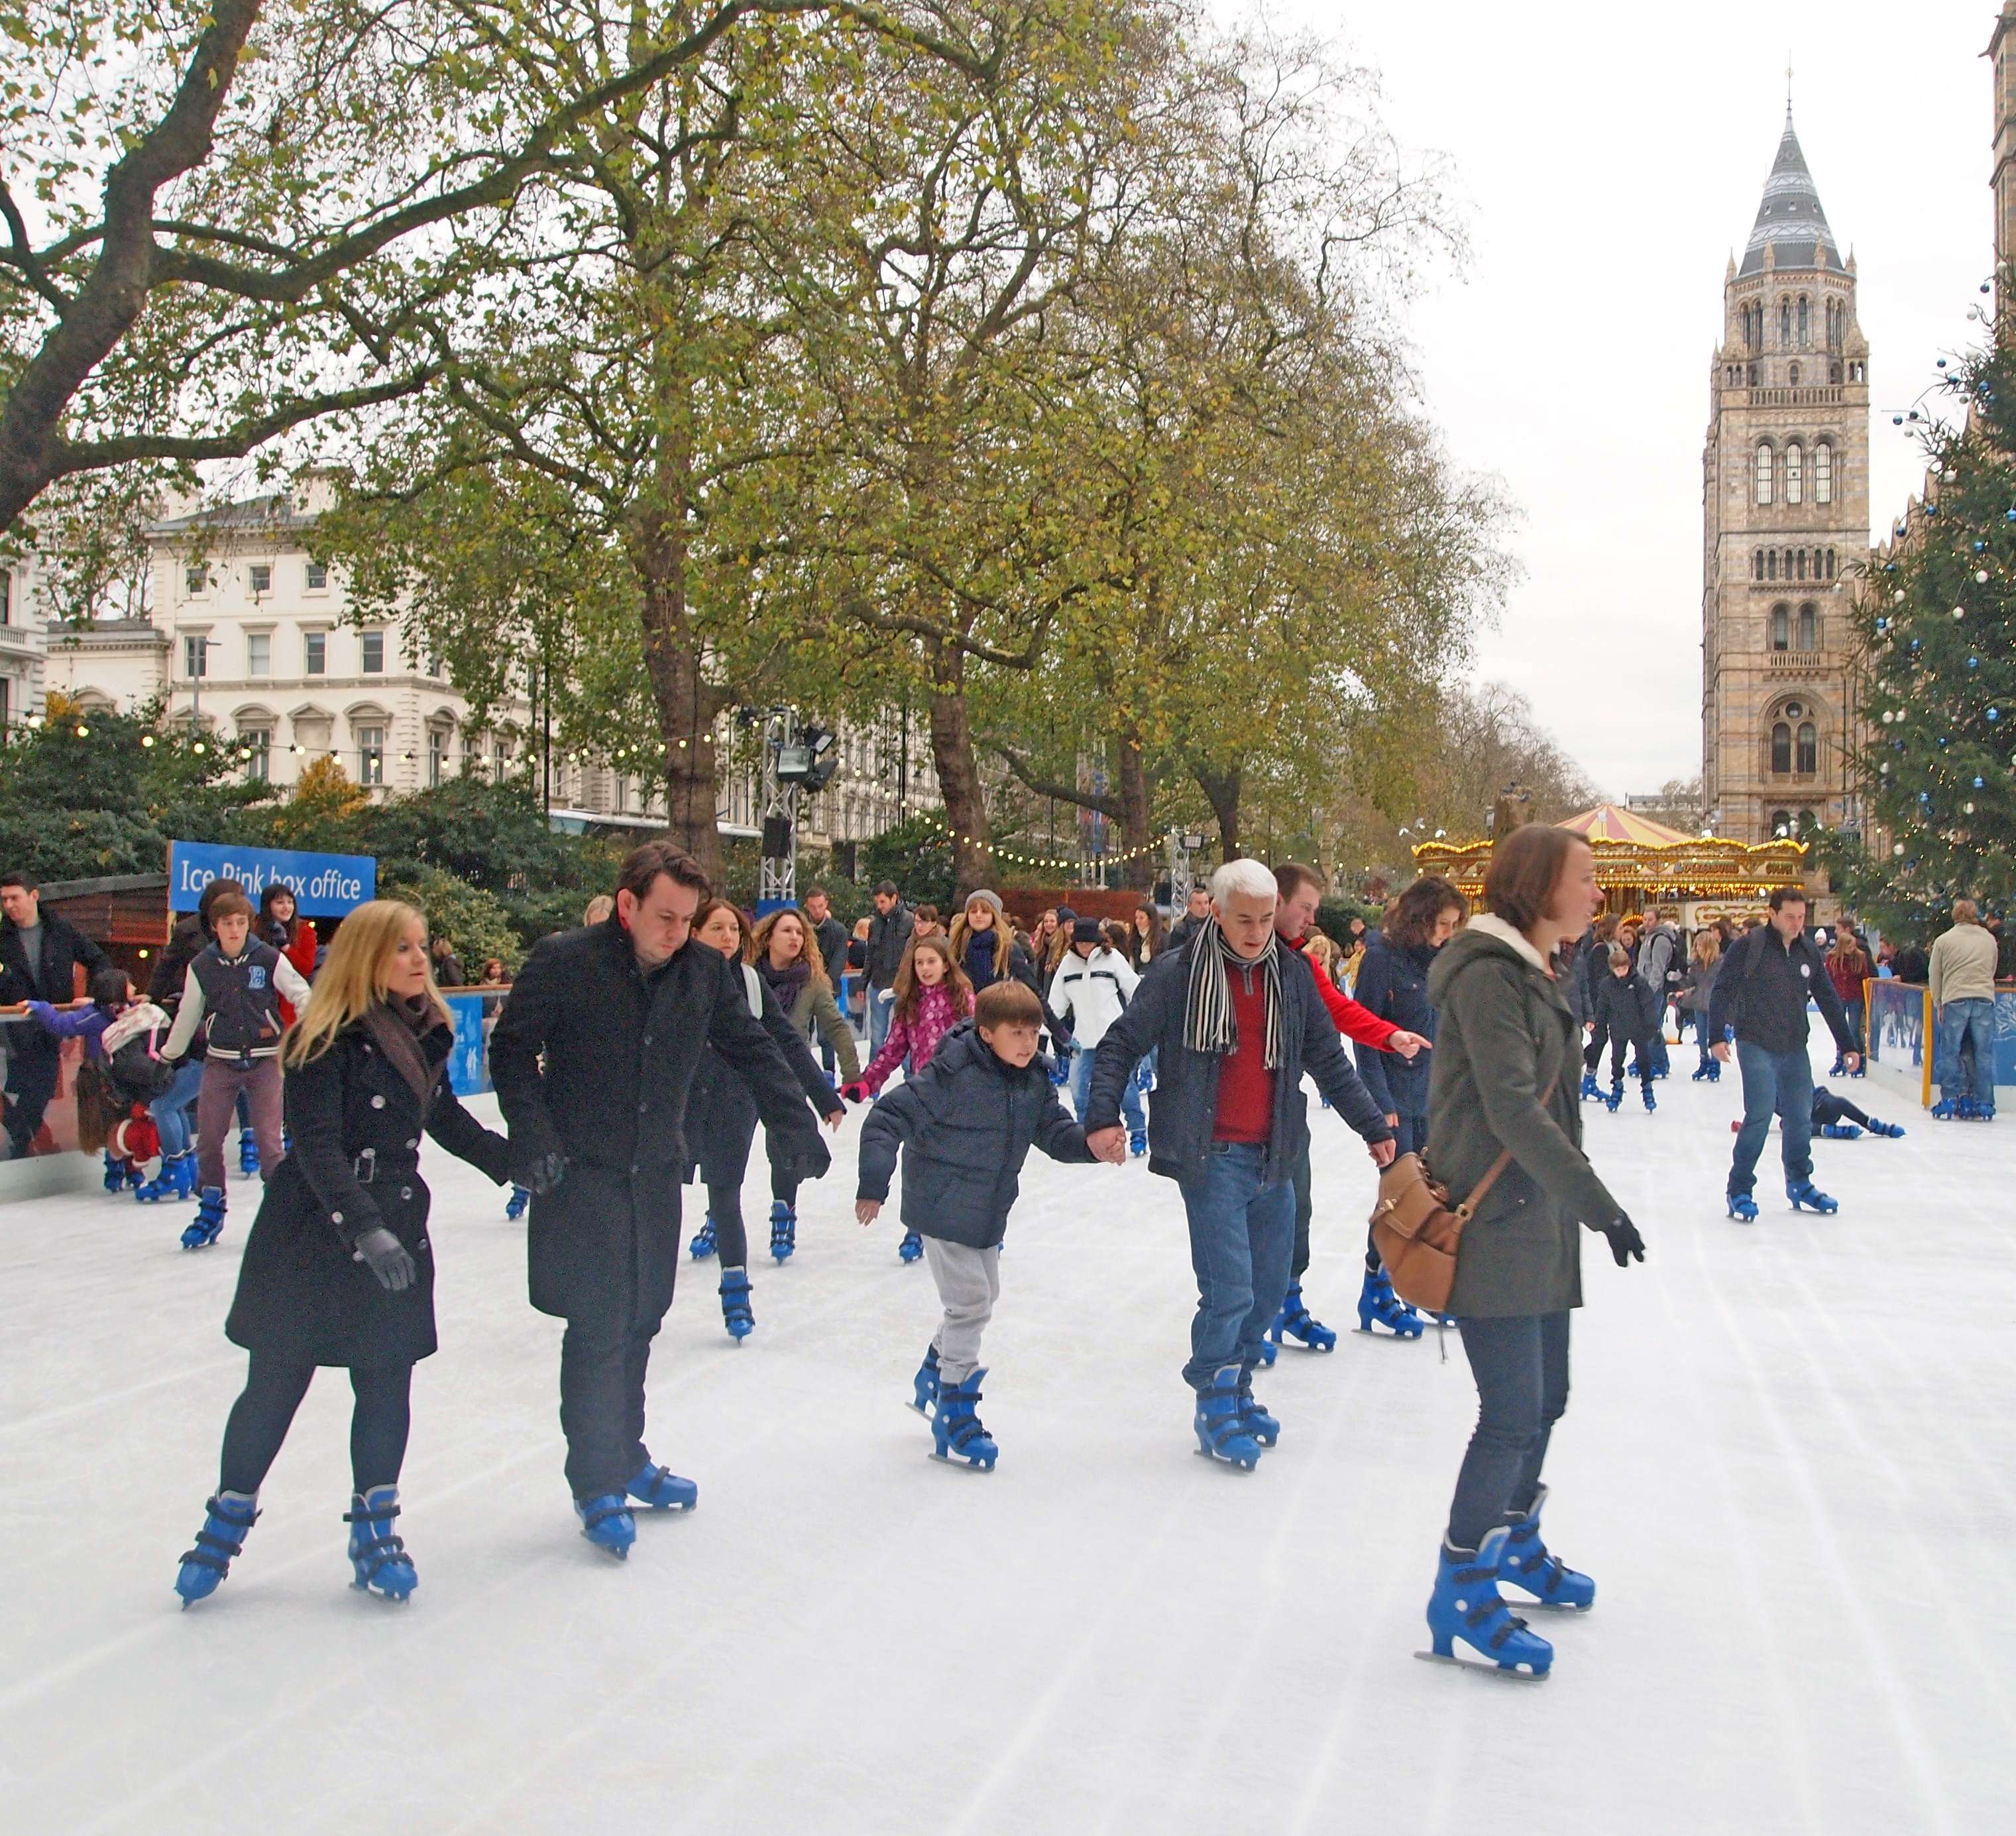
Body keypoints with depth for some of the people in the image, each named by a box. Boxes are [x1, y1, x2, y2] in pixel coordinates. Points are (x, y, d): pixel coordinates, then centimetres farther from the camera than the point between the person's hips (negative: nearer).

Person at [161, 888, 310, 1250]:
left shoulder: (270, 959, -7)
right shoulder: (201, 966, 1)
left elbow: (300, 995, -4)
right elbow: (187, 1015, 13)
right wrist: (167, 1055, 22)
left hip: (265, 1060, -2)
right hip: (220, 1061, 2)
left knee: (268, 1139, -5)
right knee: (208, 1138, 1)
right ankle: (211, 1210, 16)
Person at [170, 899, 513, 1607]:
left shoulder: (425, 1030, 5)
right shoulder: (325, 1040, -15)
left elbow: (443, 1117, 19)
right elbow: (318, 1148, -22)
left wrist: (507, 1159, 10)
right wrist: (365, 1229, -31)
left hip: (396, 1232, 5)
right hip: (313, 1235, -5)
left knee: (387, 1384, 7)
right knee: (277, 1384, 5)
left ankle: (374, 1526, 21)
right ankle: (228, 1520, 23)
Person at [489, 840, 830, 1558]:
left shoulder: (704, 969, -1)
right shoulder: (563, 962, -13)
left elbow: (753, 1049, 8)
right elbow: (513, 1052, -6)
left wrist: (796, 1124, 1)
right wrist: (534, 1139, -16)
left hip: (657, 1175, 5)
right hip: (582, 1176, -4)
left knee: (638, 1323, 14)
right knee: (598, 1328, -4)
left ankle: (626, 1459, 31)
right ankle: (596, 1487, 10)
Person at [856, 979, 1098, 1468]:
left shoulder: (1033, 1083, 0)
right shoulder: (952, 1075, -23)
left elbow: (1056, 1133, 3)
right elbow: (888, 1119, -21)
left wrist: (1093, 1141, -19)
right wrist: (874, 1184, -22)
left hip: (987, 1214, 8)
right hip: (942, 1210, -8)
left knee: (983, 1298, 20)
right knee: (970, 1302, -8)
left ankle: (932, 1381, 42)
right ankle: (954, 1418, 5)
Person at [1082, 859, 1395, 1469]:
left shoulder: (1292, 973, 7)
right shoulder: (1176, 973, -7)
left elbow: (1329, 1060, 14)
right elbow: (1121, 1045, -4)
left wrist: (1373, 1127, 13)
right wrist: (1103, 1116, -17)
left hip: (1274, 1157, 5)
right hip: (1212, 1158, -5)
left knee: (1269, 1291, 12)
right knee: (1229, 1291, -10)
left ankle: (1237, 1390, 30)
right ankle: (1215, 1407, 8)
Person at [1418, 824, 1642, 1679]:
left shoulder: (1533, 972, 14)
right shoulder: (1488, 974, -17)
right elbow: (1512, 1110, -24)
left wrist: (1576, 1205, 16)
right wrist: (1601, 1205, -25)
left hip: (1537, 1218, 10)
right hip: (1493, 1224, -10)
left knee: (1544, 1397, 18)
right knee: (1513, 1410, -7)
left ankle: (1515, 1542, 37)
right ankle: (1461, 1593, 5)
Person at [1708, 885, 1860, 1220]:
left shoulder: (1808, 951, 7)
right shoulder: (1748, 947, -10)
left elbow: (1828, 1000, 14)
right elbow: (1723, 992, -11)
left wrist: (1847, 1045, 15)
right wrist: (1717, 1035, -21)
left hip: (1795, 1049, 6)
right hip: (1756, 1046, -6)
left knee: (1800, 1117, 10)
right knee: (1760, 1114, -13)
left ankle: (1799, 1184, 27)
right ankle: (1739, 1190, -4)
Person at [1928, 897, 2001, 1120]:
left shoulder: (1944, 940, 2)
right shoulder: (1989, 939, 10)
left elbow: (1934, 975, 6)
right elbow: (1992, 971, 18)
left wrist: (1938, 1004, 17)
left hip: (1955, 1000, -2)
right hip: (1985, 1000, 2)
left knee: (1951, 1052, 6)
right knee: (1984, 1054, 5)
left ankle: (1950, 1101, 4)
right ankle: (1983, 1105, 7)